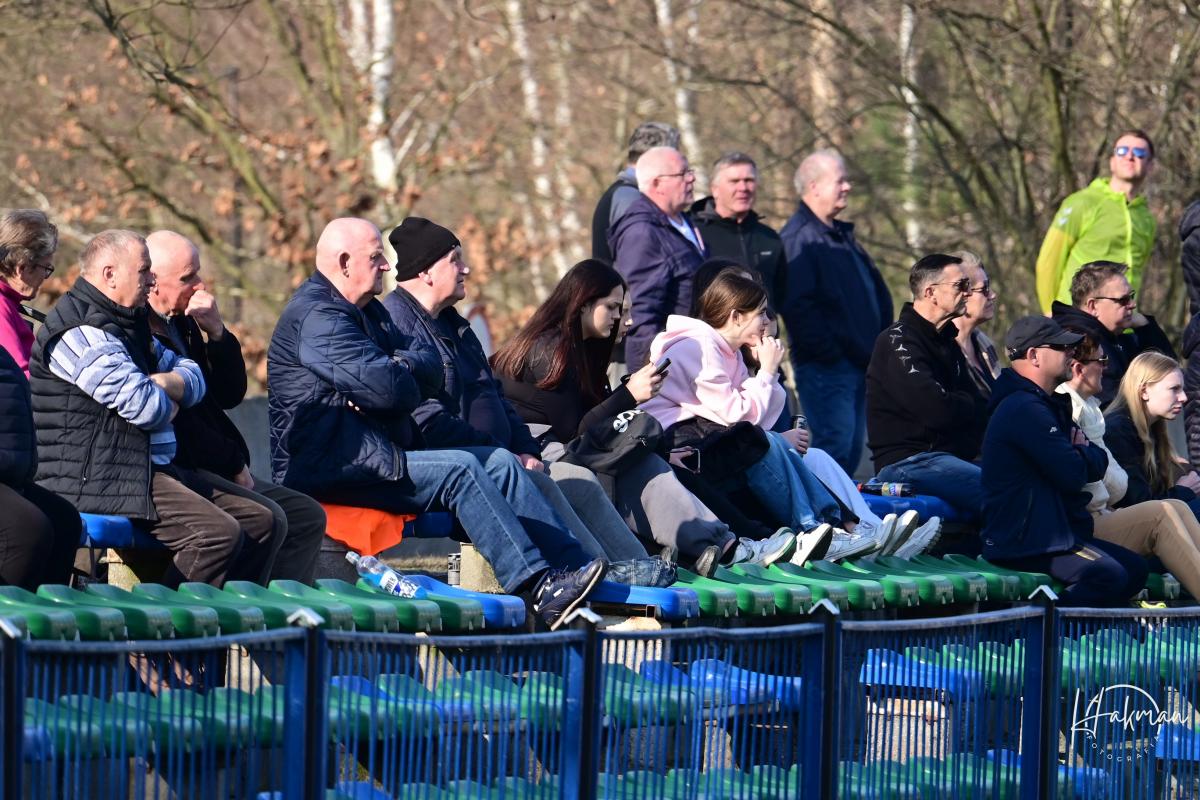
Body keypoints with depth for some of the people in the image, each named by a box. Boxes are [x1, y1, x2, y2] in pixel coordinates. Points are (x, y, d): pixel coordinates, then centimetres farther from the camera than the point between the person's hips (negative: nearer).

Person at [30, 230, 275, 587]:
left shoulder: (127, 324, 21)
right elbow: (144, 407, -21)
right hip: (101, 477, -11)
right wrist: (169, 402, 4)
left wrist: (166, 383, -5)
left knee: (259, 522, 5)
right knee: (219, 533, -26)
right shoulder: (79, 333, -14)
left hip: (153, 469, 11)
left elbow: (194, 379, 19)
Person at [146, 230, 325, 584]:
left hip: (211, 469, 10)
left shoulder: (181, 324, 17)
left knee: (307, 516, 5)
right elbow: (176, 422, -18)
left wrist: (217, 332, 1)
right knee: (267, 518, -26)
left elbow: (230, 394, 16)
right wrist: (234, 465, -9)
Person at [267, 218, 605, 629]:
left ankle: (572, 564, -11)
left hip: (378, 452, 10)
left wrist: (400, 367, -10)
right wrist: (406, 374, 1)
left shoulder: (368, 311, 22)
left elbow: (432, 373, 12)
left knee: (499, 462, -1)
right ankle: (538, 587, -31)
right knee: (460, 469, -24)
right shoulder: (316, 315, -13)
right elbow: (386, 388, -23)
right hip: (330, 468, -10)